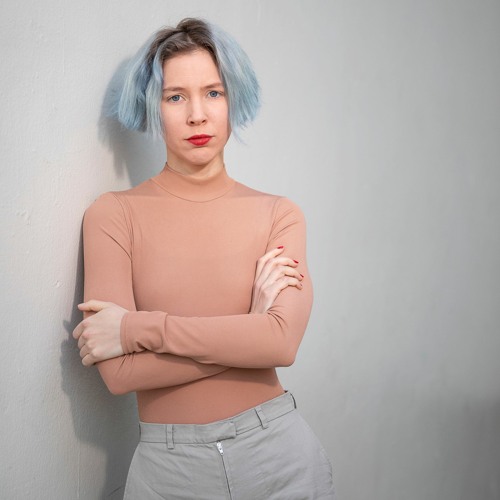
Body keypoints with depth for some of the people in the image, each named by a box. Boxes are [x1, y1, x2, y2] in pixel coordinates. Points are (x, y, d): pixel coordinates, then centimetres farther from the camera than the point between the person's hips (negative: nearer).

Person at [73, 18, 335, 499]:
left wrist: (137, 328, -17)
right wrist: (249, 327, -14)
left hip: (278, 453, 1)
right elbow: (119, 372, -15)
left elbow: (282, 341, -17)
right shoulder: (113, 214, -6)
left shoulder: (278, 214, -2)